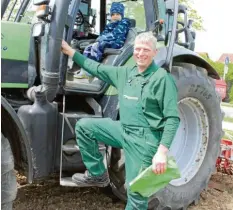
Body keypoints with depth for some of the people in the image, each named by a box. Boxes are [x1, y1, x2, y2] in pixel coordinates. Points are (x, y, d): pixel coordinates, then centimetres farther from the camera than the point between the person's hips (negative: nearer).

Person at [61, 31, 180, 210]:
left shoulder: (162, 78, -13)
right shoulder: (125, 73, 8)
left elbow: (172, 118, -16)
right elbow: (98, 69, 19)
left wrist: (162, 151, -25)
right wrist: (70, 51, 19)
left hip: (145, 139, -6)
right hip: (123, 129, 7)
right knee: (84, 126, 2)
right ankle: (97, 174, 13)